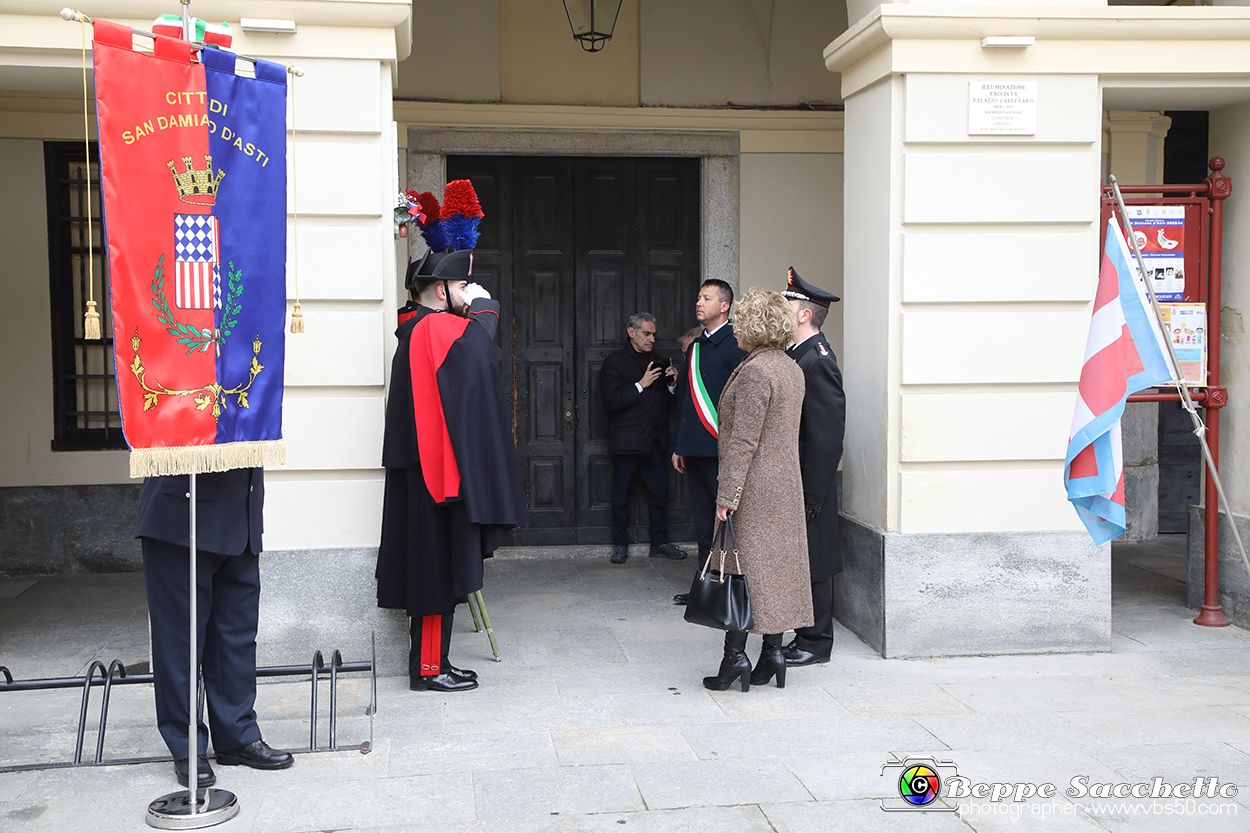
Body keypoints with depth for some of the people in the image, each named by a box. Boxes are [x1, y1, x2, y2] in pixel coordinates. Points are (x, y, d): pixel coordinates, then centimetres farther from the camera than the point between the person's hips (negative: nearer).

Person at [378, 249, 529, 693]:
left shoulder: (418, 329, 16)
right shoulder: (435, 328, -15)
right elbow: (480, 340, -27)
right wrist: (482, 303, -11)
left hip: (427, 469, 10)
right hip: (437, 470, -10)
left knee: (435, 568, 13)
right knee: (437, 568, -4)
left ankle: (432, 661, 21)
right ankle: (429, 668, 4)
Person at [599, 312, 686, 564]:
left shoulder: (658, 362, 15)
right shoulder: (614, 362, -1)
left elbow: (667, 401, 17)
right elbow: (612, 400, -13)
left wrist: (672, 384, -2)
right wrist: (641, 385, -18)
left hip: (654, 441, 5)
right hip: (626, 442, -4)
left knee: (660, 492, 4)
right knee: (621, 495, 3)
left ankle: (659, 543, 14)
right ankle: (620, 545, 15)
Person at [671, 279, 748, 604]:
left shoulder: (736, 344, -8)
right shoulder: (696, 346, 18)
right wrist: (678, 445, 20)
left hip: (721, 450, -8)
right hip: (694, 450, 8)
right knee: (702, 521, 13)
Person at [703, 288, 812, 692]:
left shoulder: (755, 372, -17)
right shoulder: (793, 370, 11)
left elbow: (744, 440, -20)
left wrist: (726, 495, -18)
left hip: (753, 487, -8)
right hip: (786, 482, 9)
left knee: (739, 568, -2)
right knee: (778, 565, 10)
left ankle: (735, 655, 0)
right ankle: (772, 653, 15)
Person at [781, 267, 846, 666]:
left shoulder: (817, 361, -18)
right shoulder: (796, 356, 13)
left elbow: (827, 434, -21)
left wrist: (814, 494, -20)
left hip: (807, 484, -9)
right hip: (789, 483, 9)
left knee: (810, 566, 0)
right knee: (799, 563, 15)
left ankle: (815, 642, 11)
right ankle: (807, 637, 24)